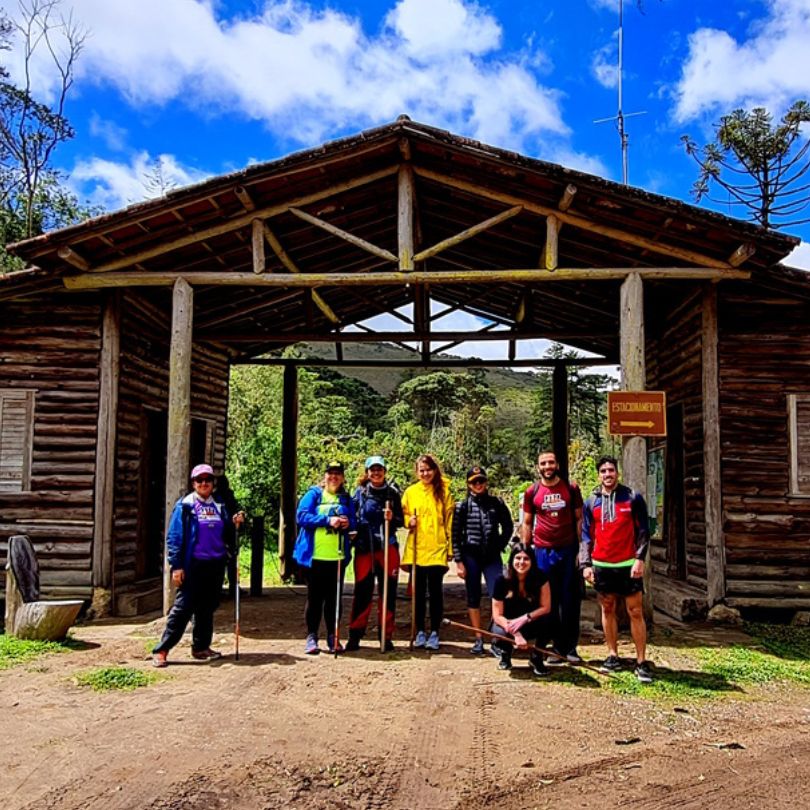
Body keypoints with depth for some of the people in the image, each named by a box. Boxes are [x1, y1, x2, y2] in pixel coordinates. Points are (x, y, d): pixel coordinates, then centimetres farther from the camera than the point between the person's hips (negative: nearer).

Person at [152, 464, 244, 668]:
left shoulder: (220, 506, 12)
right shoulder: (185, 505, -4)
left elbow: (226, 536, 18)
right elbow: (174, 536, -8)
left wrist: (234, 525, -3)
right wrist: (176, 566, -13)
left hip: (216, 565, 5)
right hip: (193, 565, -5)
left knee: (208, 608, 12)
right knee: (183, 607, -6)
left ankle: (201, 647, 23)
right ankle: (161, 650, 0)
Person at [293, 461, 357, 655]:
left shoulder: (346, 498, 12)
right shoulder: (313, 494, 2)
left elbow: (353, 522, 12)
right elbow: (302, 516, -10)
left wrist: (348, 523, -13)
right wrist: (328, 520, -20)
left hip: (338, 557, 3)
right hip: (314, 556, -3)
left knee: (334, 597, 7)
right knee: (315, 597, 5)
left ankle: (333, 637, 17)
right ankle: (311, 637, 14)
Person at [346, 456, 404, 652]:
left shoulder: (392, 492, 6)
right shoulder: (360, 492, 6)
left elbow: (401, 521, 9)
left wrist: (392, 518, -11)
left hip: (388, 547, 1)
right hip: (364, 547, 0)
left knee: (388, 592, 3)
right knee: (362, 592, 0)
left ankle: (387, 636, 13)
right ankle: (355, 635, 9)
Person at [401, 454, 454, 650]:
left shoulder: (444, 491, 1)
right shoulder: (410, 492, 6)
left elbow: (449, 520, 1)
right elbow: (402, 514, 14)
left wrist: (450, 547, -3)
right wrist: (408, 521, -8)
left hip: (437, 549, -2)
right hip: (416, 550, 2)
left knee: (435, 591, 3)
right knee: (418, 591, 9)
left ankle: (434, 632, 13)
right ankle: (420, 631, 20)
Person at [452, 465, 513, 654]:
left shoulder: (497, 503, 3)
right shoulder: (462, 506, 0)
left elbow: (508, 527, 14)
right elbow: (455, 535, 0)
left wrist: (500, 546, 4)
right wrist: (458, 561, -5)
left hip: (492, 557, 0)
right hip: (471, 557, 0)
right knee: (473, 598, 6)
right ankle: (478, 639, 14)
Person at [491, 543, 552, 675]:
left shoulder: (540, 577, -17)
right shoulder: (502, 581, -20)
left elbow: (546, 607, -16)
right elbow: (497, 615, -16)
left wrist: (524, 618, -30)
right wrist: (516, 634, -30)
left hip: (530, 625, 1)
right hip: (507, 625, -1)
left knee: (546, 619, -31)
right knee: (502, 635, -35)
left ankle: (536, 659, -5)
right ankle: (505, 652, 6)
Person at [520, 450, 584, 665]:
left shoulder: (571, 489, 3)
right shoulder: (531, 492, 4)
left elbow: (579, 519, 6)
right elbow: (527, 524, 9)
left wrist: (581, 549, -1)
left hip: (569, 550, 0)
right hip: (543, 552, 1)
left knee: (571, 601, 3)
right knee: (549, 602, 5)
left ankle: (571, 648, 12)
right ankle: (558, 647, 14)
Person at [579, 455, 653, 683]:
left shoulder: (633, 498, -1)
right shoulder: (591, 502, 6)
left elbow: (643, 531, -1)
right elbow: (587, 536, 8)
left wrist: (640, 558, -11)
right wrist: (585, 564, 0)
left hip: (628, 565, -3)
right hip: (602, 565, 3)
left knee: (635, 612, -1)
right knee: (607, 610, 11)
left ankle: (642, 662, 4)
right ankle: (613, 656, 22)